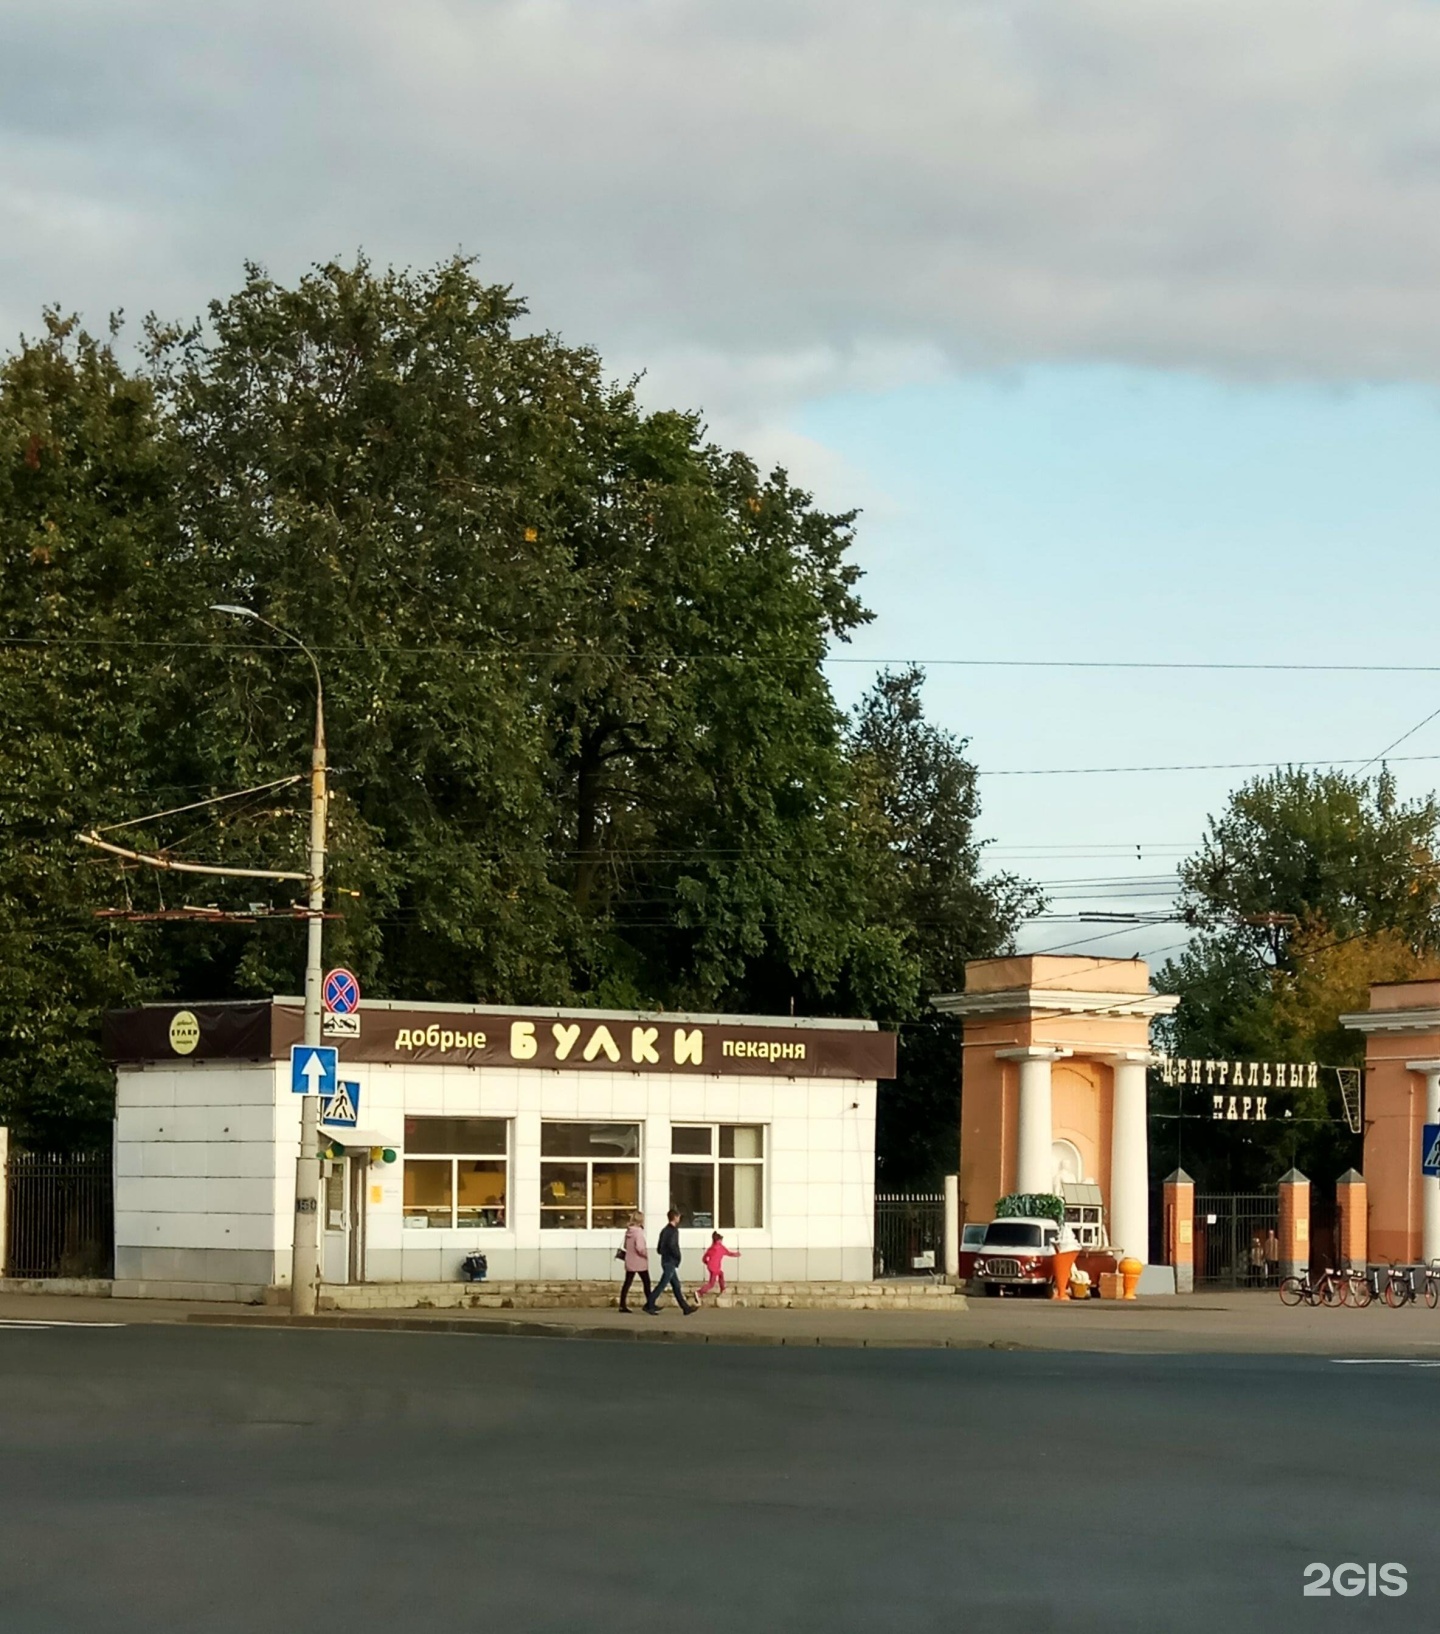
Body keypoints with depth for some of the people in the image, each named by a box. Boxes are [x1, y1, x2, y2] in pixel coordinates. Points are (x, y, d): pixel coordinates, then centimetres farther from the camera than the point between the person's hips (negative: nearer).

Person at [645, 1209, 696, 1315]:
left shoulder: (665, 1231, 15)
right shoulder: (673, 1230, -13)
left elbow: (659, 1249, 17)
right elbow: (672, 1245, -26)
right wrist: (678, 1256, -12)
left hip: (665, 1261, 10)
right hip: (671, 1262, -10)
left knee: (676, 1285, 10)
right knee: (662, 1284, -7)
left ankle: (685, 1308, 14)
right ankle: (649, 1305, -6)